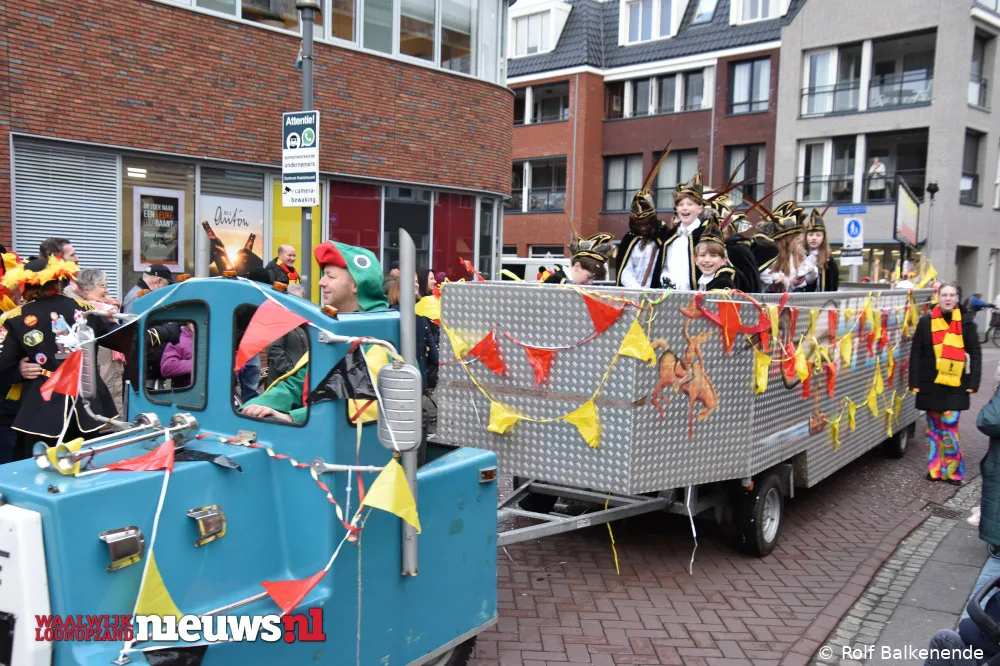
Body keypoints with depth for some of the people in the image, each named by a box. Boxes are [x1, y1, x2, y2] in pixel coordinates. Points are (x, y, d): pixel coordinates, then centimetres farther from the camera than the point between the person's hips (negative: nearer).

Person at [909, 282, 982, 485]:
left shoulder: (966, 322, 2)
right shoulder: (926, 321, 1)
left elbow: (975, 354, 5)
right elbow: (916, 353, 2)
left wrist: (973, 382, -2)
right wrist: (915, 382, -3)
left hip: (955, 385, -1)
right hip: (930, 384, 1)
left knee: (948, 428, -5)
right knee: (934, 427, 9)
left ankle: (952, 471, 8)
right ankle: (935, 469, 19)